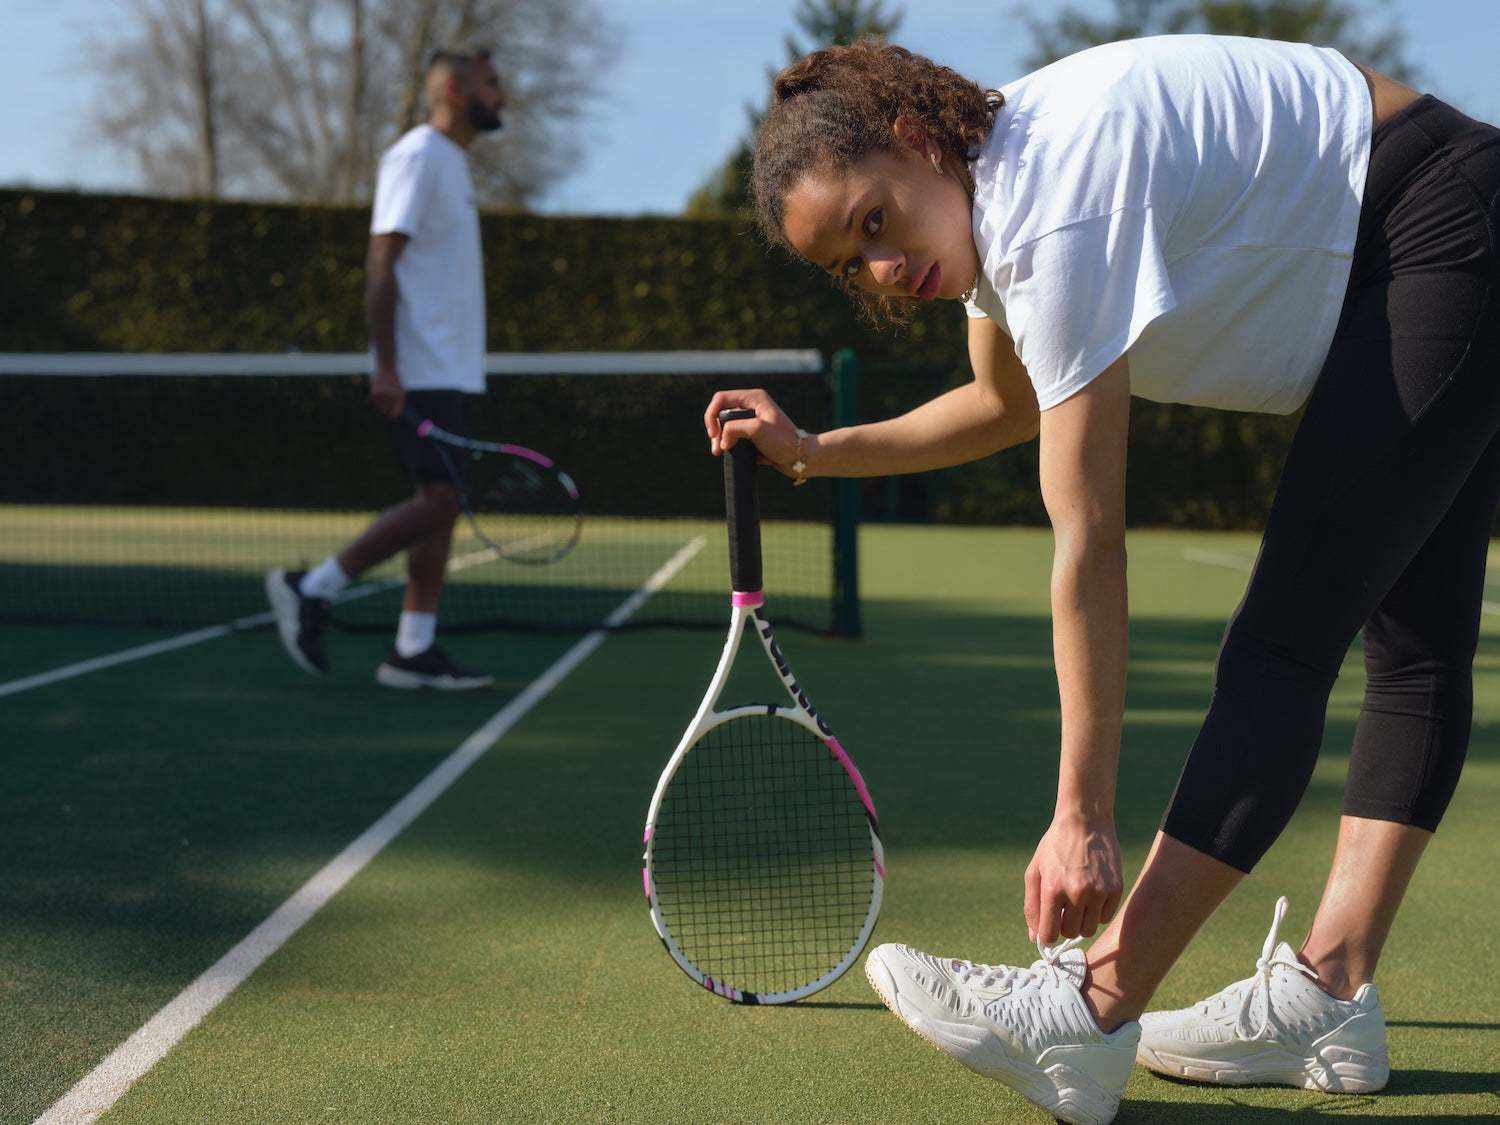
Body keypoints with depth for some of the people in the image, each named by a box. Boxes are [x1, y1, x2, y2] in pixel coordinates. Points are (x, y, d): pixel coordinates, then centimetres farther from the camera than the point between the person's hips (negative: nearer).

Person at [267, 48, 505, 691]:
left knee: (443, 505, 5)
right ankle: (311, 589, -4)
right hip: (419, 373, -9)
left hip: (451, 372, 9)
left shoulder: (452, 164, 20)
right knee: (439, 501, -14)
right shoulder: (417, 156, -9)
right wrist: (385, 366, -22)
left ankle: (414, 651, 6)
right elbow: (381, 263, -15)